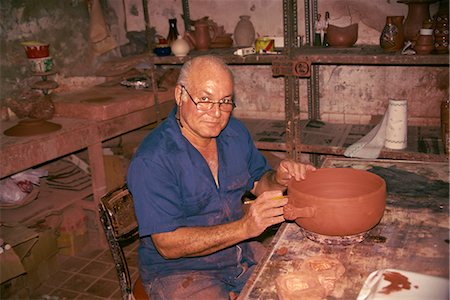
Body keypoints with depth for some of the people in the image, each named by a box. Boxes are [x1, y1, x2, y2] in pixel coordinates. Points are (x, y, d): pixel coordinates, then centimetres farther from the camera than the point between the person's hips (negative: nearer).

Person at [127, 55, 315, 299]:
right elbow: (168, 245, -22)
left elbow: (258, 183, 14)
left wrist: (280, 179, -10)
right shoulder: (151, 161, -20)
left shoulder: (235, 132, 1)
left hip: (242, 254, 6)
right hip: (178, 272, -5)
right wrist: (245, 227, -30)